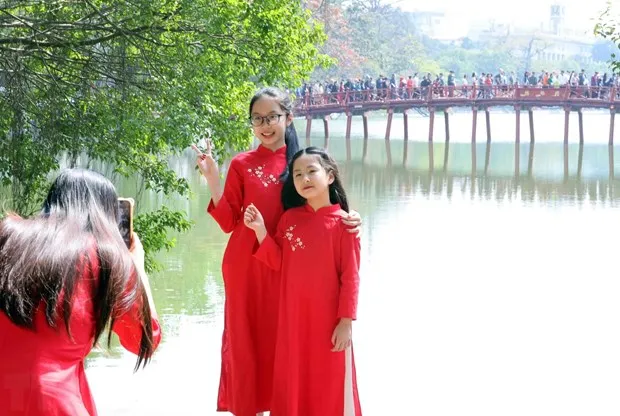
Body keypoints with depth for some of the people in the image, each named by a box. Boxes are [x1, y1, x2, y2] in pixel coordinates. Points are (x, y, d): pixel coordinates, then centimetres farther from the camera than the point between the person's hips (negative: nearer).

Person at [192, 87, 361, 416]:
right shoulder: (242, 164, 0)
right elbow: (228, 222, -2)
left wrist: (346, 218, -12)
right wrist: (213, 180, -13)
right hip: (247, 267, -1)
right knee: (247, 339, 2)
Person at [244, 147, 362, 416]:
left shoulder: (342, 223, -10)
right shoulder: (289, 218, 3)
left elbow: (350, 277, -10)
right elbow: (279, 263, 4)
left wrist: (345, 321, -12)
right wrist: (260, 231, -7)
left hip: (328, 319, -4)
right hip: (292, 316, 4)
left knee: (330, 384, 6)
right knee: (293, 382, 12)